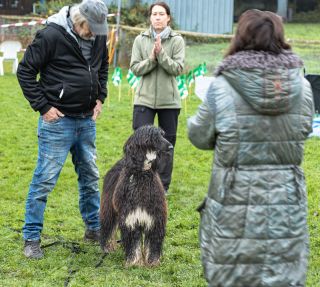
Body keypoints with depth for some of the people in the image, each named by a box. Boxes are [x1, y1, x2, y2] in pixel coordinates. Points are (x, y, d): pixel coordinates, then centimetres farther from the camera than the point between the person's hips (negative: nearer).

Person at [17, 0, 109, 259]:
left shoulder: (99, 36, 3)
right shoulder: (52, 35, -16)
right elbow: (25, 71, -11)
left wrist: (100, 98, 10)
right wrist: (43, 106, -14)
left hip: (87, 120, 6)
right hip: (58, 121, -6)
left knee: (90, 176, 16)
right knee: (45, 179, -3)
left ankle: (94, 228, 30)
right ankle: (32, 238, 6)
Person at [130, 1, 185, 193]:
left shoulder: (177, 40, -1)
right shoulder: (141, 40, 2)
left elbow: (177, 69, -10)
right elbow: (135, 68, -2)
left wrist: (161, 54, -20)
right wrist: (151, 58, -17)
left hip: (169, 100, 0)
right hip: (145, 98, 0)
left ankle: (163, 186, 19)